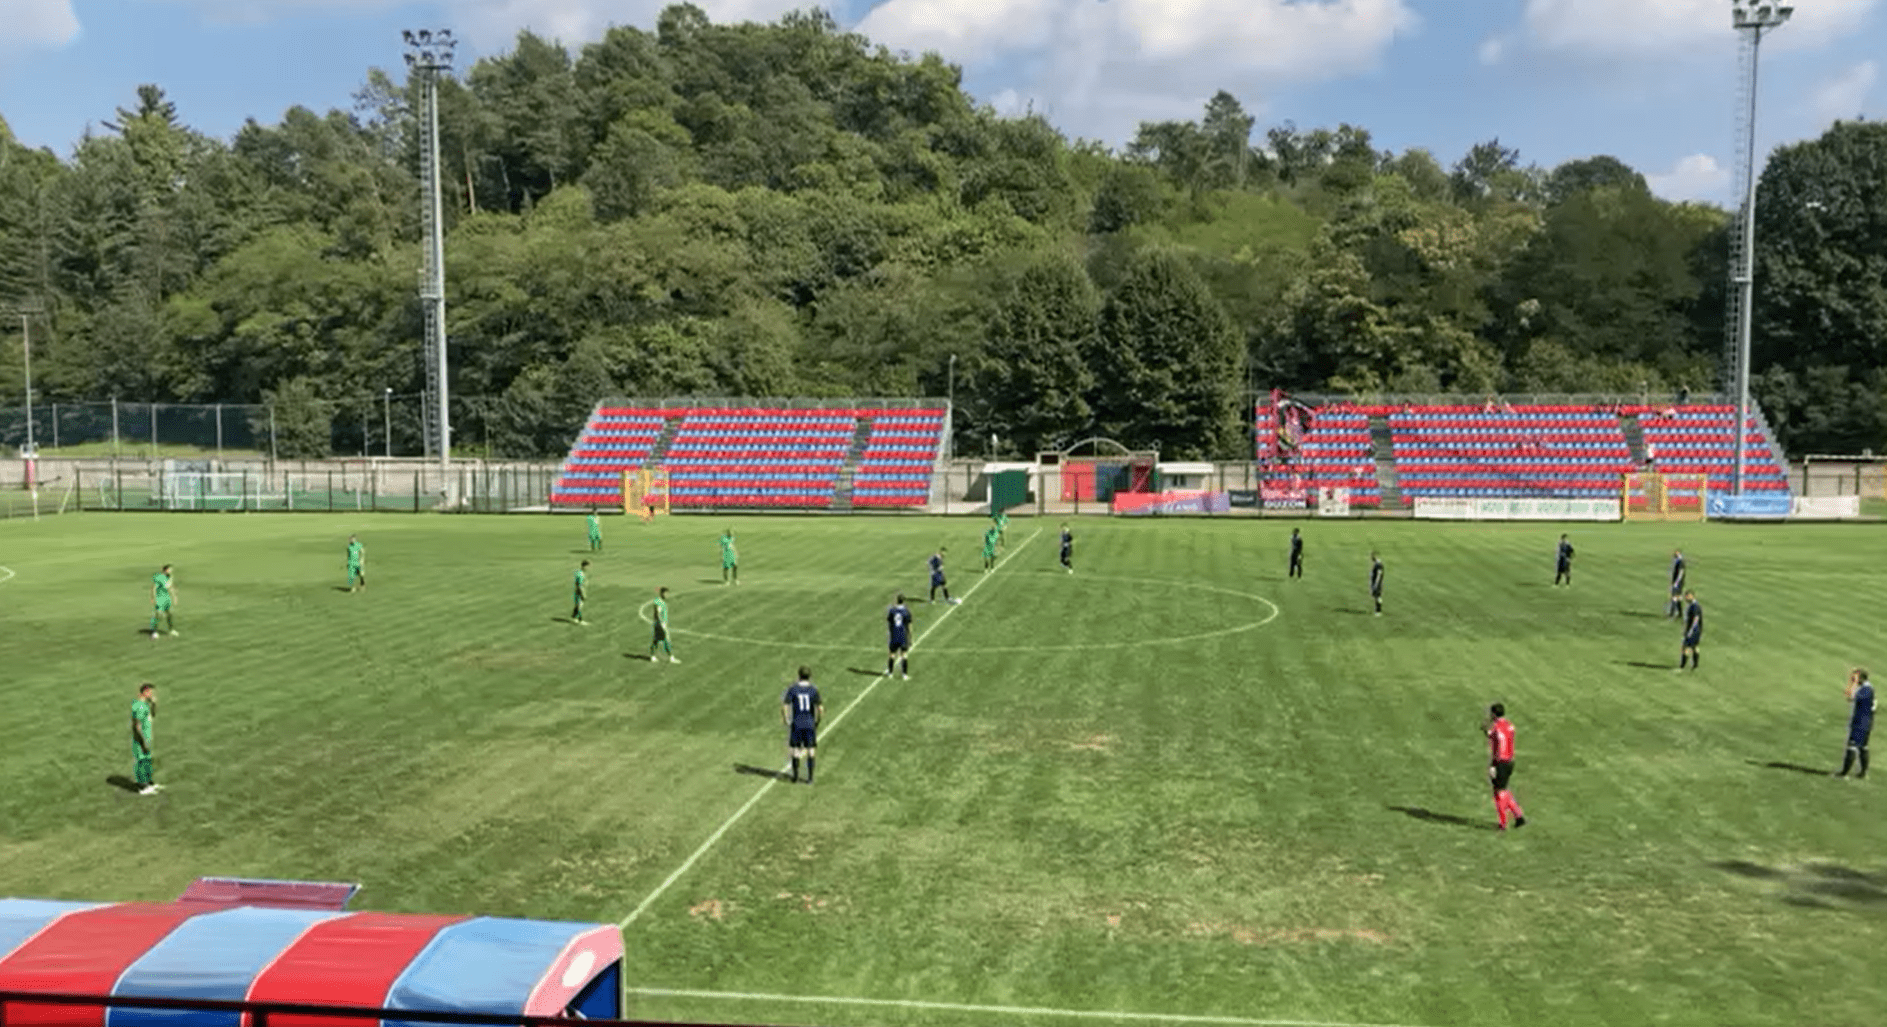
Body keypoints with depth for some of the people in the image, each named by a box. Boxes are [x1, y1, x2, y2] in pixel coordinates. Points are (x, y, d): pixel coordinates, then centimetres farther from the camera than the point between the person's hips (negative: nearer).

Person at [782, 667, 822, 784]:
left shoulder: (792, 690, -5)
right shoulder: (814, 691, -5)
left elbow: (784, 706, -9)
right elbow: (820, 708, -10)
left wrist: (785, 720, 4)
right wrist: (818, 721, 5)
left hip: (796, 724, 0)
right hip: (810, 725, 0)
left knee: (795, 750, 12)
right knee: (810, 751, 10)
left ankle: (796, 777, 17)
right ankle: (810, 778, 13)